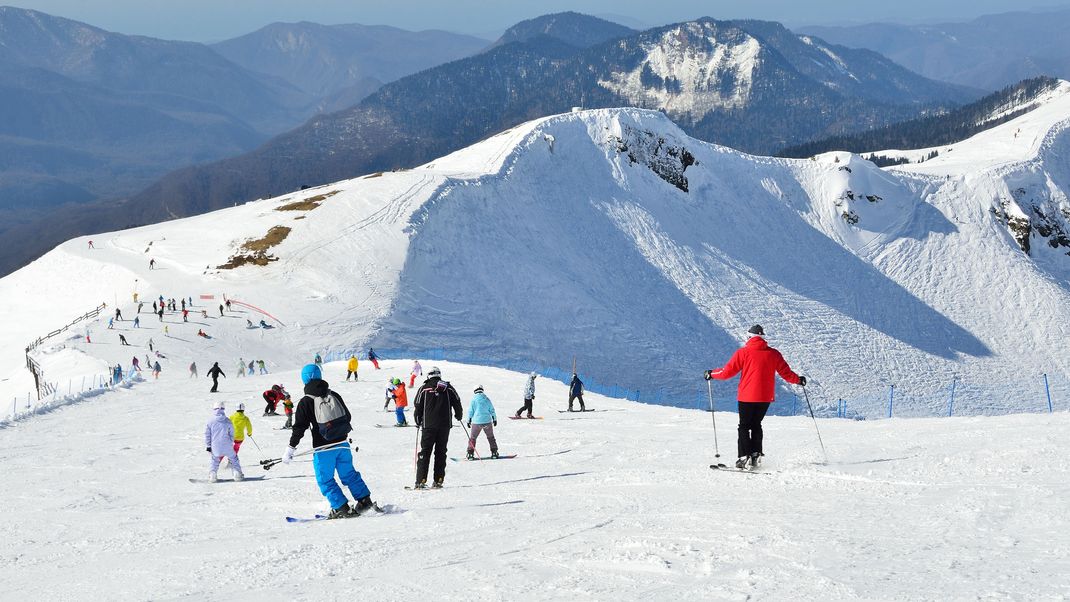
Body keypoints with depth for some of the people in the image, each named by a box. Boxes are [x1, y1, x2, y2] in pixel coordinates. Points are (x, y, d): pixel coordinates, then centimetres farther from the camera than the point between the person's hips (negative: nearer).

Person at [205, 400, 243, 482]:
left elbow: (207, 434, 2)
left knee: (215, 460, 19)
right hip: (227, 446, 0)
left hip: (215, 446, 0)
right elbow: (231, 434, 4)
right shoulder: (227, 421, -3)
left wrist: (208, 445, 11)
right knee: (233, 458, 16)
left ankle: (212, 475, 6)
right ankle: (237, 474, 12)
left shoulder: (211, 421, -3)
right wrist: (231, 443, 16)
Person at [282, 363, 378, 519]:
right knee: (348, 473, 18)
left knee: (325, 479, 6)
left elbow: (299, 427, -11)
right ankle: (364, 500, 15)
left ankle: (341, 507, 0)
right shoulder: (334, 395, 5)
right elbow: (348, 416, 14)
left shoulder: (305, 402, -9)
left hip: (323, 448, -5)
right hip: (342, 443, 5)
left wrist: (291, 449, -7)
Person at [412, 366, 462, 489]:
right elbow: (457, 402, 7)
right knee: (441, 452, 8)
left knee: (425, 452, 1)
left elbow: (417, 406, 2)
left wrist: (418, 422, 17)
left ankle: (421, 480, -8)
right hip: (445, 425, 1)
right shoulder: (448, 387, 5)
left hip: (428, 425, -1)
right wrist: (458, 416, 26)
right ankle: (438, 480, 2)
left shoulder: (424, 388, 1)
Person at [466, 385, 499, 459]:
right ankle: (494, 452, 15)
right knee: (491, 437, 17)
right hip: (487, 421, 2)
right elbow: (492, 410, 7)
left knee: (472, 438, 8)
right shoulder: (487, 399, 3)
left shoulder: (473, 400, -4)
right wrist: (494, 419, 16)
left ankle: (470, 454, 1)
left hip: (477, 422, -2)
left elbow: (470, 411, -1)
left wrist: (469, 421, 9)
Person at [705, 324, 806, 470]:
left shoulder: (743, 353, -6)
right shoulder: (773, 354, 2)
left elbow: (727, 372, -4)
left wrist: (712, 374, 13)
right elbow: (786, 372, 7)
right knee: (756, 425, 17)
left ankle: (745, 457, -6)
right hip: (765, 397, 3)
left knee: (744, 426, 5)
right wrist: (799, 380, 26)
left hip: (747, 397, -3)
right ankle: (756, 455, 10)